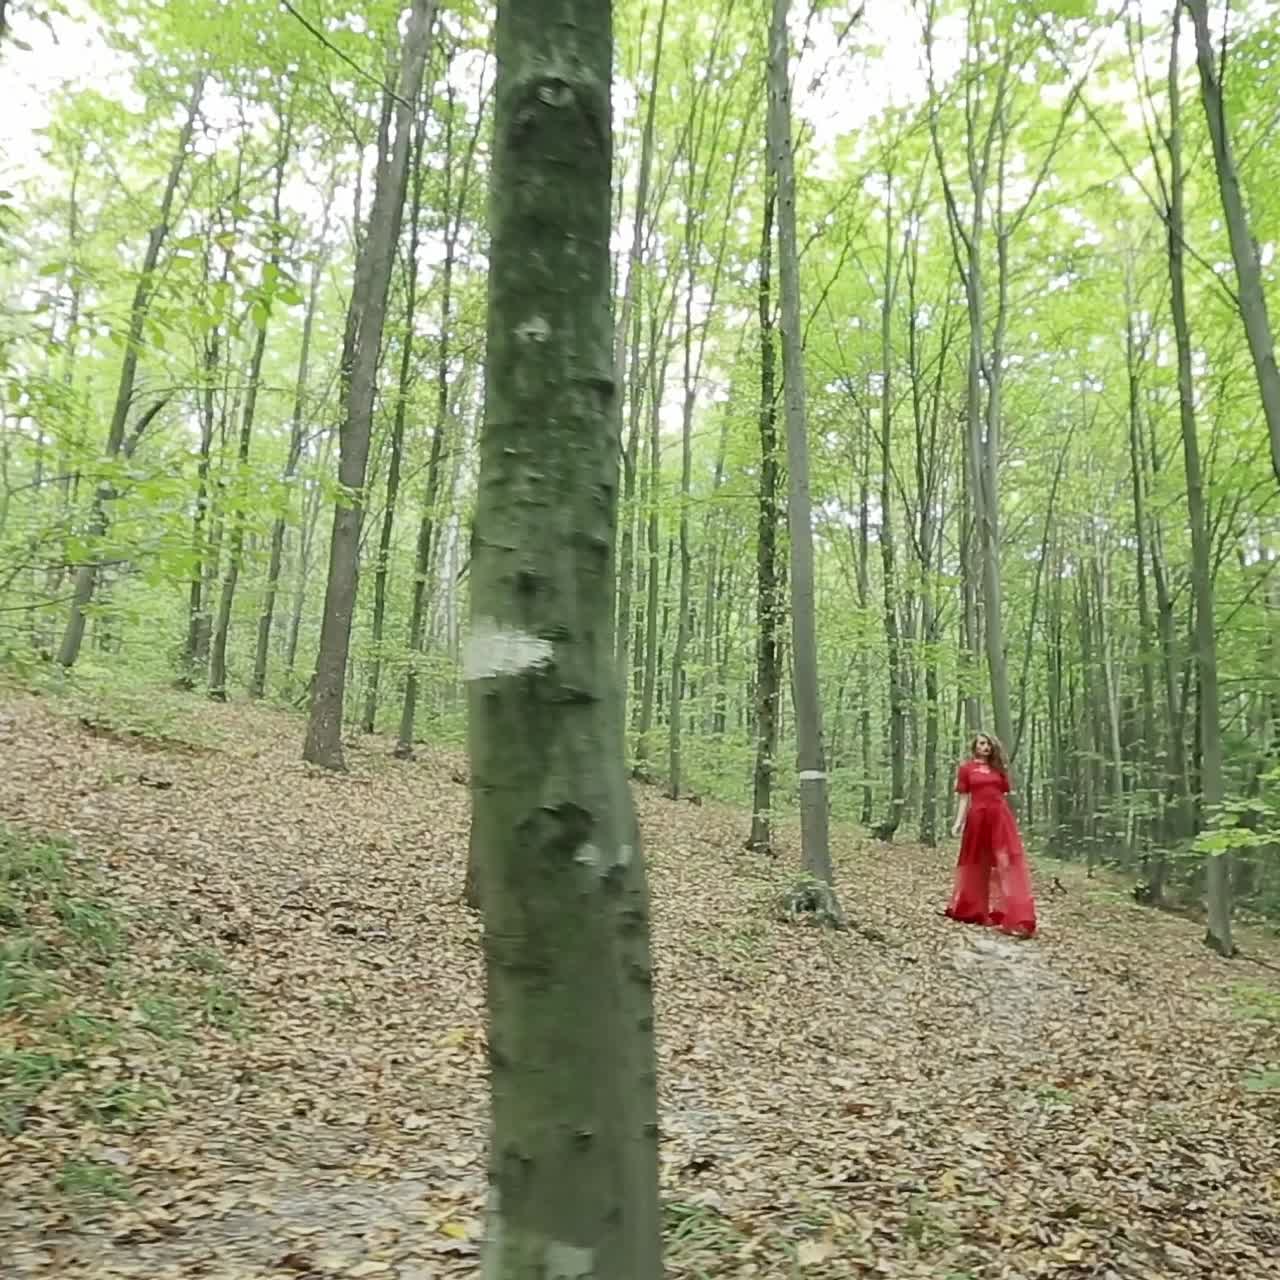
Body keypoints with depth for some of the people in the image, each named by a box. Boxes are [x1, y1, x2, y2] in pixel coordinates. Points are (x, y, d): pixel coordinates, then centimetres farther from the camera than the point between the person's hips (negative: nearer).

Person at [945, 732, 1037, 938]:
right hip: (978, 818, -2)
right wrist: (958, 822, -4)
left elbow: (1003, 795, 14)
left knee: (1008, 864, -7)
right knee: (976, 864, 10)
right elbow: (964, 798, 5)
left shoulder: (998, 768, 14)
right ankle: (970, 911, 28)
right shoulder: (966, 768, 6)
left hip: (1001, 818, 2)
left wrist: (1011, 821, 12)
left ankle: (1018, 920, -12)